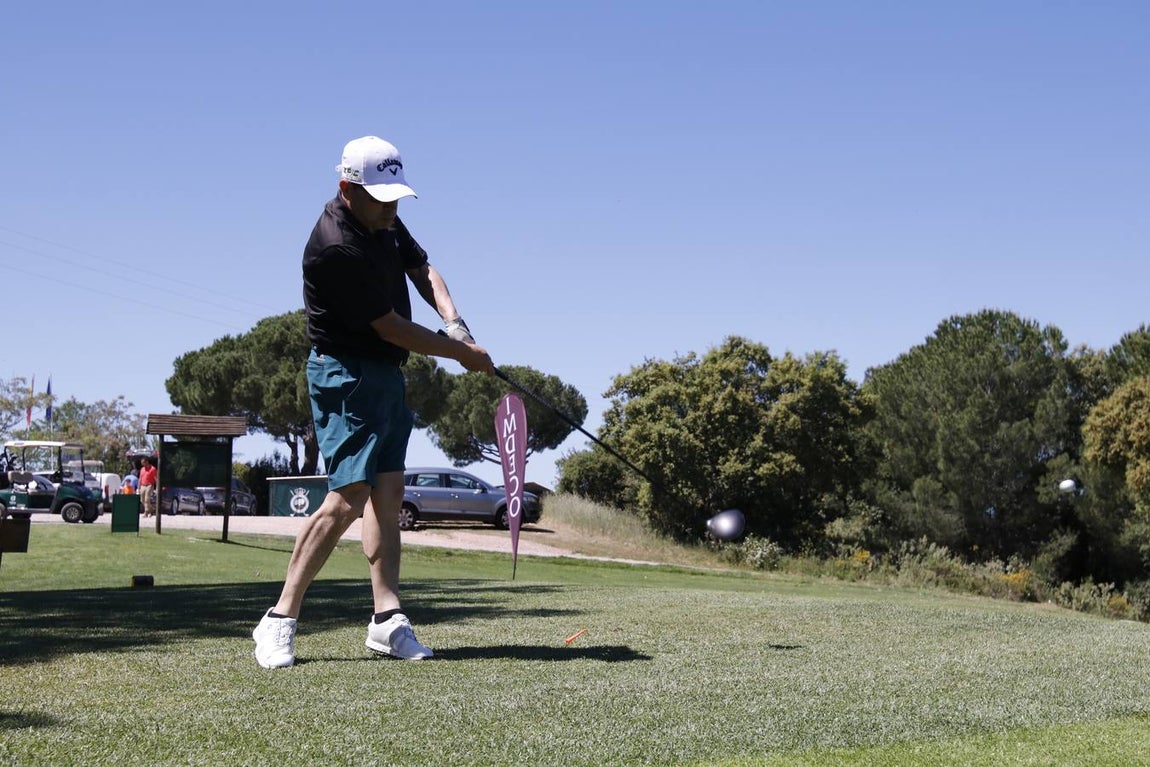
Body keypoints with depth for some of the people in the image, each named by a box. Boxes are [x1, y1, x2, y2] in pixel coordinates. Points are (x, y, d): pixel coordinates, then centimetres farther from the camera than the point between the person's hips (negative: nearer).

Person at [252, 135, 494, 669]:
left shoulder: (384, 220, 6)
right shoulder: (335, 248, -23)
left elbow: (422, 270, 17)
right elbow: (390, 327, -19)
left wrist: (453, 320, -3)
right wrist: (462, 353, -10)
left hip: (387, 374, 10)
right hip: (346, 374, -9)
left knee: (387, 494, 5)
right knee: (349, 497, -15)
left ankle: (387, 620, 6)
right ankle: (280, 621, -8)